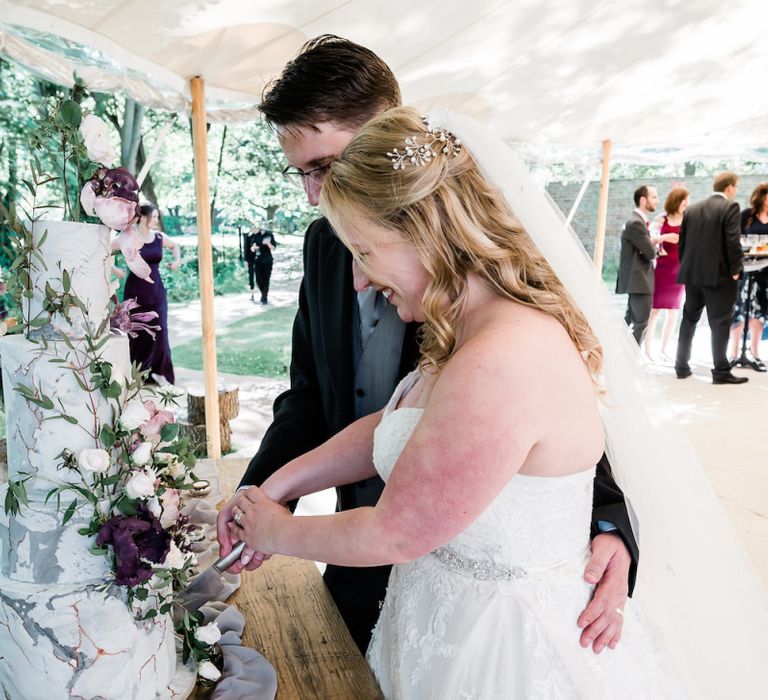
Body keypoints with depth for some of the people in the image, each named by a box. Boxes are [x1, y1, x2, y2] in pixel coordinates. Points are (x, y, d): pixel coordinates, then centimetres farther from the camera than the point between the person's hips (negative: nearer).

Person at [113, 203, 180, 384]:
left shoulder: (159, 237, 4)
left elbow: (175, 245, 24)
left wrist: (177, 260, 8)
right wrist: (113, 269, -9)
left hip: (156, 289, 3)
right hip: (135, 289, -3)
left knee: (159, 330, -2)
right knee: (136, 332, 6)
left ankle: (159, 371, 7)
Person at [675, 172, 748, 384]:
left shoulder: (692, 209, 9)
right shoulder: (730, 207, -7)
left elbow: (682, 241, 10)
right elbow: (733, 241, -15)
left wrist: (687, 267, 15)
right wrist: (735, 270, -6)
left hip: (692, 273, 6)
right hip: (719, 274, -5)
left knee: (689, 319, 13)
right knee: (720, 323, -1)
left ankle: (682, 366, 16)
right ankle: (721, 372, 2)